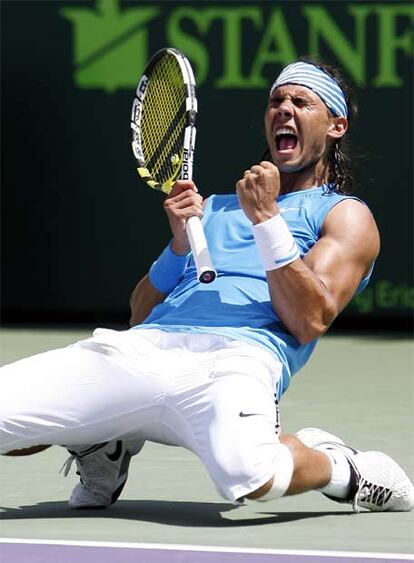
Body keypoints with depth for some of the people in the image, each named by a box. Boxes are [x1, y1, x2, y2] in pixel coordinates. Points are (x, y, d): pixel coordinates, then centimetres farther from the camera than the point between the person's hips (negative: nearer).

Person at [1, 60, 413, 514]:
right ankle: (100, 442, 15)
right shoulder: (217, 208, 34)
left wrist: (267, 218, -5)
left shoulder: (346, 216, 18)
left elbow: (309, 322, 0)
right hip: (138, 349, 5)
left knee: (249, 472, -40)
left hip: (235, 356, -5)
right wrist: (180, 241, 8)